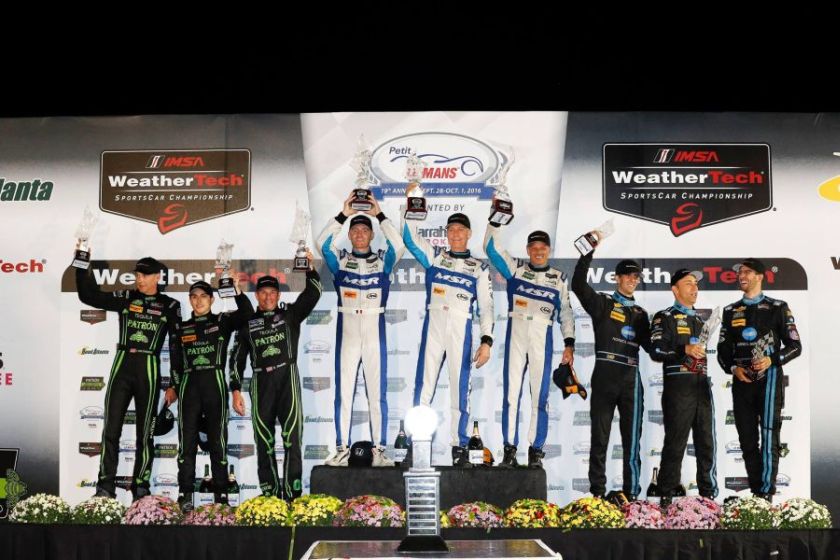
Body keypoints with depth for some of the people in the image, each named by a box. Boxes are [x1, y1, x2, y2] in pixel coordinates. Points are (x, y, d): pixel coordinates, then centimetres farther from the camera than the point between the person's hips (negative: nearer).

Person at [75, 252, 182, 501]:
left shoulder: (170, 306, 3)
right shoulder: (126, 298, 8)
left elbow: (177, 346, 3)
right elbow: (89, 296, 2)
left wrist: (174, 384, 0)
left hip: (149, 370, -2)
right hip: (121, 367, 2)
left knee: (145, 432, 4)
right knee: (111, 429, 0)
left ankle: (141, 489, 12)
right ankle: (105, 487, 7)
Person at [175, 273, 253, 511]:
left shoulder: (223, 321, 7)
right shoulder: (182, 327, 14)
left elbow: (247, 313, -10)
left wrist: (236, 288, -18)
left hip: (215, 384, -2)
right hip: (189, 385, 2)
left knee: (218, 440, -1)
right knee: (187, 440, -1)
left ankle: (221, 495, 2)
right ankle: (185, 495, 1)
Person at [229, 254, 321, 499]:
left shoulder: (290, 313, 11)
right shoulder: (247, 322, 13)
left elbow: (313, 293, 0)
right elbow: (237, 358, 13)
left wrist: (310, 267, -12)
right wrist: (235, 389, 6)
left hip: (287, 379, -2)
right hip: (260, 382, 2)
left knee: (292, 436, -8)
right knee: (264, 440, 3)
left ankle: (293, 491, -7)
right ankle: (270, 493, 10)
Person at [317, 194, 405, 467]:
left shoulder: (383, 260, 7)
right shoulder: (340, 260, 8)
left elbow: (398, 246, -12)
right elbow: (322, 243, -9)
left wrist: (380, 214, -11)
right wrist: (343, 214, -13)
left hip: (374, 331, -1)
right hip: (347, 330, 1)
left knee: (377, 393, 0)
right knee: (343, 391, 2)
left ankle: (379, 450, 5)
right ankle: (342, 448, 8)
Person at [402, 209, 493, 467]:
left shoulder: (479, 268, 13)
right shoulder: (434, 256, 16)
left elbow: (486, 307, 8)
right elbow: (410, 237, 7)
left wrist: (486, 340, -2)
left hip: (461, 329, 0)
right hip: (433, 325, 0)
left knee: (460, 388, 0)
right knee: (423, 386, -3)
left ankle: (460, 447, 7)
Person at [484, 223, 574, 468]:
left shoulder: (558, 278, 13)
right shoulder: (516, 268, 11)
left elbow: (566, 312, 13)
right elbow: (491, 248, 5)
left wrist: (569, 343, 5)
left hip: (542, 337, 0)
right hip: (516, 333, 0)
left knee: (540, 395, -1)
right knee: (511, 392, -2)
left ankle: (536, 450, 5)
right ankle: (510, 449, 3)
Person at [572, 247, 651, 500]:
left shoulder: (640, 314, 20)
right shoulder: (602, 303, 7)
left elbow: (650, 345, 17)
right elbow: (578, 284, -9)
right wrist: (590, 251, -12)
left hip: (631, 378, 3)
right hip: (605, 375, -3)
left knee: (632, 437, 3)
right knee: (600, 436, 1)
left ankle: (631, 492, 8)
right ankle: (597, 491, 7)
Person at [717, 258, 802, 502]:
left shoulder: (777, 308, 4)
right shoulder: (730, 311, 13)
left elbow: (795, 346, 2)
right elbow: (723, 350, 14)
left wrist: (772, 360, -14)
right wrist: (733, 368, -6)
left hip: (769, 378, -4)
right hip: (742, 381, 4)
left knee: (769, 436, -10)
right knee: (747, 440, 5)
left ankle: (767, 493, -9)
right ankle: (756, 492, 13)